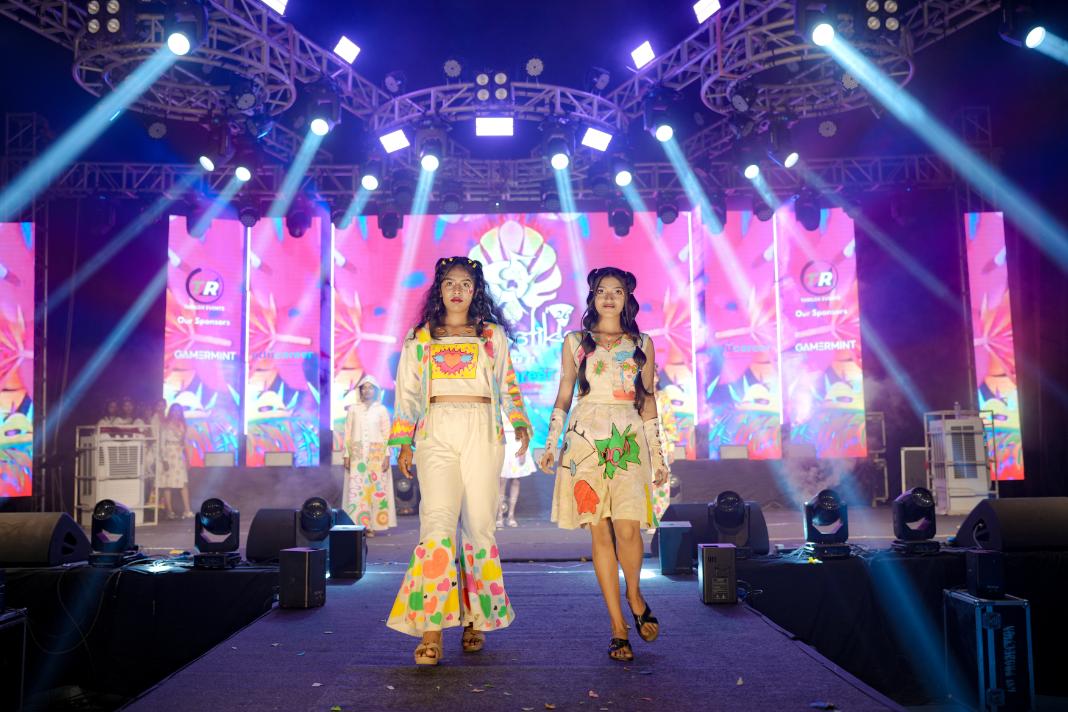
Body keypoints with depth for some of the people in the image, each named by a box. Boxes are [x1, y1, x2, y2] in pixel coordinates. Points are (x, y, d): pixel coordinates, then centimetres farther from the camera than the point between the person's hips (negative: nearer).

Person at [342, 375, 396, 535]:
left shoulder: (381, 410, 6)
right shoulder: (353, 409, 8)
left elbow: (387, 434, 3)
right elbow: (348, 433, 6)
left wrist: (387, 456, -4)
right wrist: (346, 455, -1)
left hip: (376, 455, 0)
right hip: (357, 455, 0)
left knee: (376, 490, -4)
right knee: (356, 490, -5)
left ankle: (372, 525, 2)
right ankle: (356, 526, -2)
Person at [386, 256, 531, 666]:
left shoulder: (493, 335, 17)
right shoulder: (420, 337, 16)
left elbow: (507, 385, 17)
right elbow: (407, 391, 14)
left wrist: (519, 424, 1)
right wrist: (404, 443, 7)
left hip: (482, 431, 1)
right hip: (437, 432, -1)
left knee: (479, 523, -3)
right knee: (438, 521, -15)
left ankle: (475, 619, 10)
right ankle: (431, 630, -15)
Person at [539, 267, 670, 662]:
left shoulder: (642, 344, 13)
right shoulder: (575, 342, 11)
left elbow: (648, 400, 14)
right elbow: (563, 396, 12)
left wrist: (658, 454, 11)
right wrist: (551, 443, 3)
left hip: (629, 441, 0)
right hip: (585, 440, 0)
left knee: (627, 527, -13)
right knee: (599, 533, -2)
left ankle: (634, 595, 18)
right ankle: (618, 628, 7)